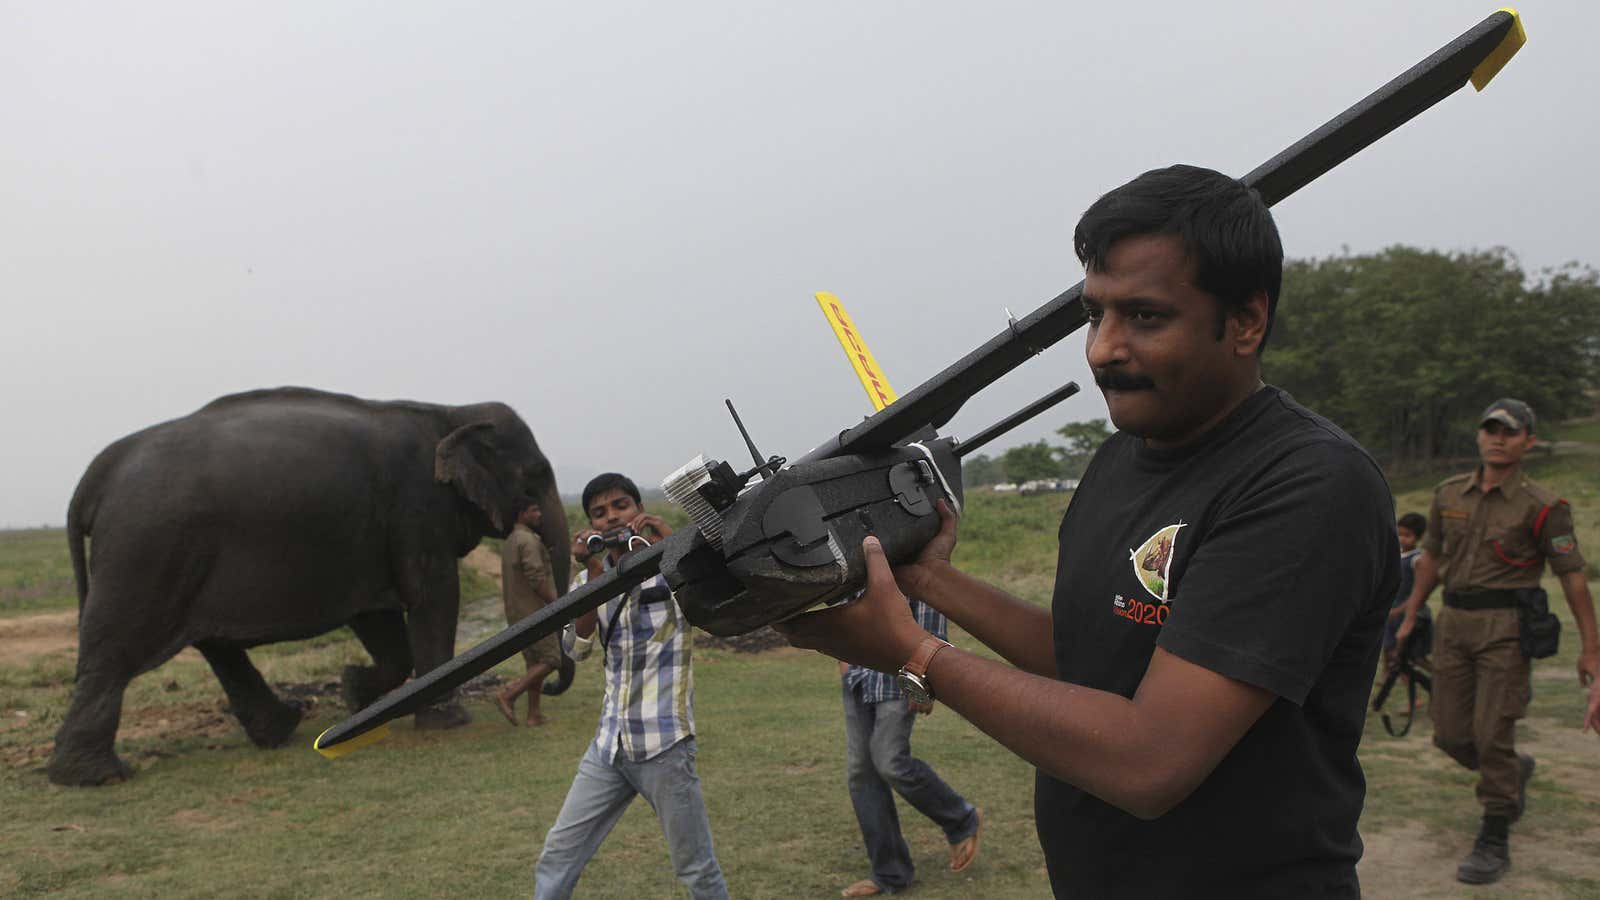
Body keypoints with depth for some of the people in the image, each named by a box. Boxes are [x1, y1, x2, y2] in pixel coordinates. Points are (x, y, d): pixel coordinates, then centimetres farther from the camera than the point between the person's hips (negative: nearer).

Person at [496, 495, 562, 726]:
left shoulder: (509, 541, 14)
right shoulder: (528, 540, -16)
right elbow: (537, 579, -22)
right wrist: (557, 605, -14)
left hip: (517, 614, 9)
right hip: (534, 612, -9)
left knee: (534, 662, 12)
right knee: (551, 659, -4)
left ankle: (534, 714, 10)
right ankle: (509, 695, -11)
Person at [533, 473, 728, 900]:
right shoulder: (592, 577, 11)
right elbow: (579, 647, -3)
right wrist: (595, 573, -13)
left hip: (664, 743, -5)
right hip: (609, 743, 5)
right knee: (557, 855, 8)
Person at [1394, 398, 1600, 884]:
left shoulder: (1541, 506, -6)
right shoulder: (1449, 494, 9)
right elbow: (1431, 557, 19)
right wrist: (1410, 614, 20)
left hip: (1505, 627, -5)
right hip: (1453, 623, 5)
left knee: (1492, 734, -6)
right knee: (1451, 734, 8)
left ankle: (1494, 841, 10)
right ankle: (1514, 772, 40)